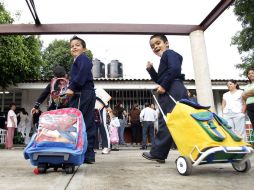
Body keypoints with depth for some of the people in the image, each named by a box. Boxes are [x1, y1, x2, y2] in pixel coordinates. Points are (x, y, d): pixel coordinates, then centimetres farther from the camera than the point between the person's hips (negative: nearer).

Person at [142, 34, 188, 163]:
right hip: (173, 92, 11)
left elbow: (175, 69, -17)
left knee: (166, 121, -9)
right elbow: (160, 80, 26)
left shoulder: (169, 53, 2)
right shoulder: (164, 59, 30)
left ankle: (157, 153, -4)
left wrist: (164, 86, -17)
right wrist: (150, 70, 14)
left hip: (172, 91, -11)